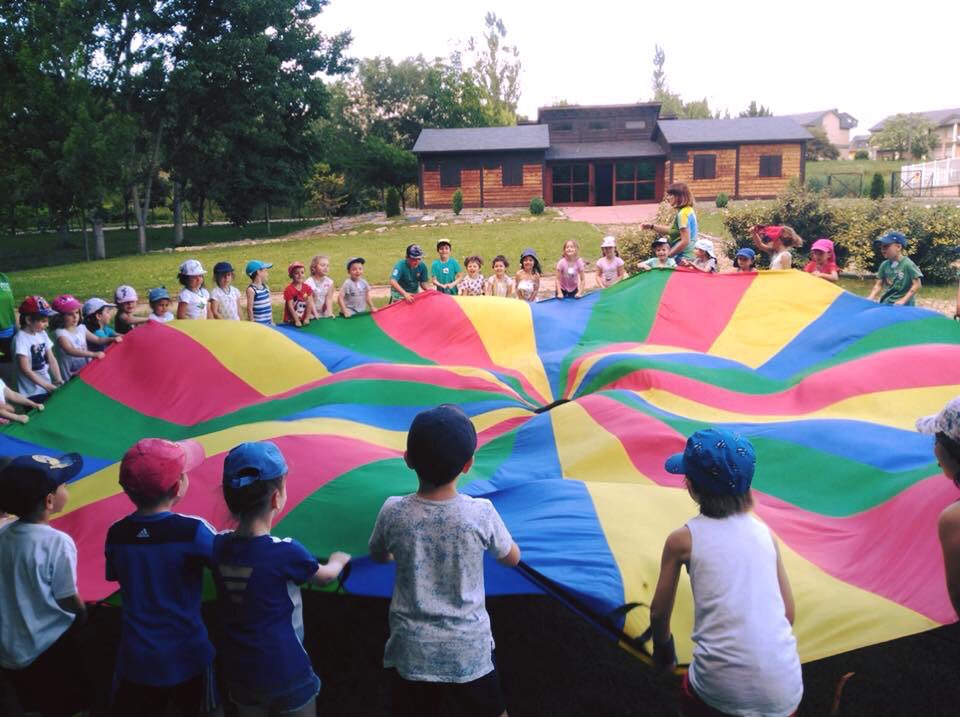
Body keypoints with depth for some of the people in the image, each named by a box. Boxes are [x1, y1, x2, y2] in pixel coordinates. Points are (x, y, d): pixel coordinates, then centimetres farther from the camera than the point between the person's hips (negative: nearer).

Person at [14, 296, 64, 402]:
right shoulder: (21, 339, -16)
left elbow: (51, 359, 7)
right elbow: (26, 370, -18)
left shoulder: (42, 334, 6)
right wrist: (47, 386, -19)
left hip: (48, 387, 6)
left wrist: (59, 379, -6)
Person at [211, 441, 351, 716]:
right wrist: (339, 561, 17)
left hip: (238, 672, 5)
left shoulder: (218, 546, -9)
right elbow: (325, 577, -3)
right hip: (285, 672, -5)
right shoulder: (286, 552, -22)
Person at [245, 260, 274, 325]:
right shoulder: (251, 290, -11)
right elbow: (249, 309, -11)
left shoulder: (266, 287, 10)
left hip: (269, 323, 8)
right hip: (258, 324, -8)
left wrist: (272, 322, 16)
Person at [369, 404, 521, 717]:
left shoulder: (393, 512, -15)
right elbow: (513, 559, 1)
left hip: (412, 651, 1)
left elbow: (378, 557, 7)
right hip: (469, 650, -1)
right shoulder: (481, 512, -18)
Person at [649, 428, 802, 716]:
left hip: (724, 692, -1)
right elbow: (788, 613, 14)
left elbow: (659, 613, 10)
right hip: (785, 693, 2)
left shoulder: (682, 540, 0)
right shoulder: (764, 532, 9)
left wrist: (663, 648, 30)